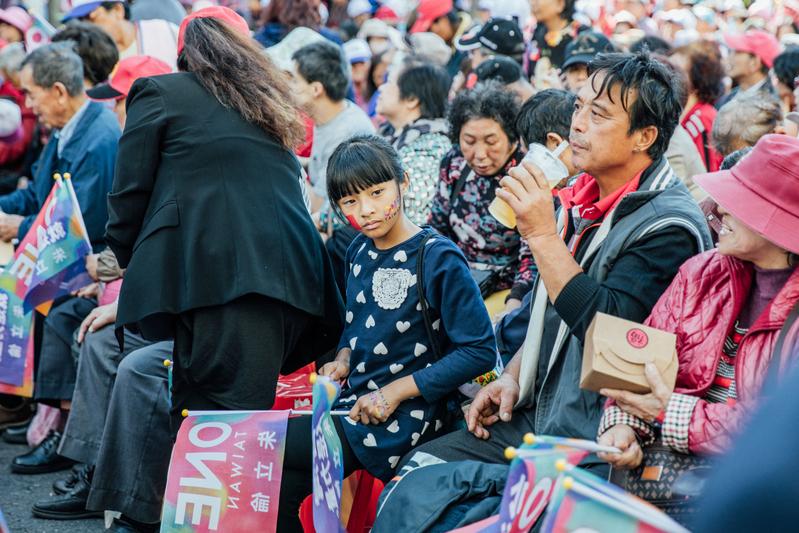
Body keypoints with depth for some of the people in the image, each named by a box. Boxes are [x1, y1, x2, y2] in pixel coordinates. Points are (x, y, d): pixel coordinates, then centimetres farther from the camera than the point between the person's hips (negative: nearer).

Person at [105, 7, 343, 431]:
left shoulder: (158, 94, 12)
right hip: (284, 277, 5)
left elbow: (130, 193, 7)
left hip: (209, 272, -5)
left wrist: (130, 263, 23)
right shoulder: (270, 104, 29)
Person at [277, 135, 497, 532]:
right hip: (354, 402, 7)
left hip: (402, 418, -7)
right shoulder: (360, 251, 8)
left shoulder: (438, 259, -14)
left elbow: (479, 351, -16)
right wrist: (343, 358, 3)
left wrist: (397, 391, -17)